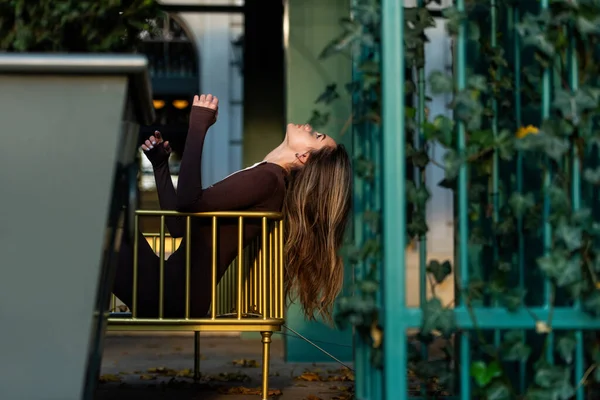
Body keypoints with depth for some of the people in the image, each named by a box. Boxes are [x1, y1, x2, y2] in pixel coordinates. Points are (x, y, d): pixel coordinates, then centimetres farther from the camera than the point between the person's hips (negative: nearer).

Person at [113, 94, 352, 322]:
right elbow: (179, 224, 17)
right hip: (174, 288, 10)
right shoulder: (268, 178, 16)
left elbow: (188, 201, -25)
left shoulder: (267, 178, -14)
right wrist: (160, 164, 23)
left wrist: (198, 126, -17)